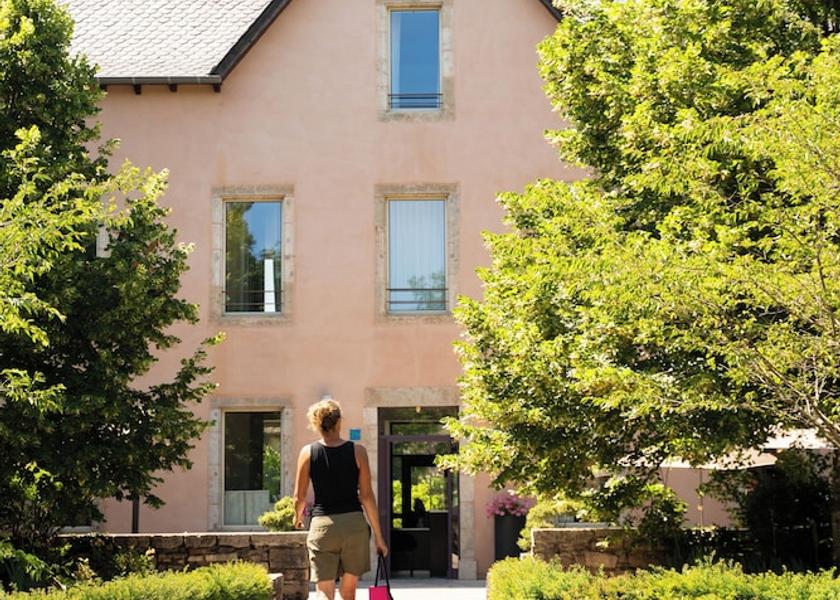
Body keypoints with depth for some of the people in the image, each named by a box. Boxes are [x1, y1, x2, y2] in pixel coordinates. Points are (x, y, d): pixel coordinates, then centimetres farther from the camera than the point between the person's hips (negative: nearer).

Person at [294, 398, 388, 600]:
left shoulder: (308, 453, -1)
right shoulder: (357, 451, -2)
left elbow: (299, 497, 5)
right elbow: (367, 496, -3)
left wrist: (298, 517, 27)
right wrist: (378, 535, 4)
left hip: (322, 524, -1)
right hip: (354, 523, 1)